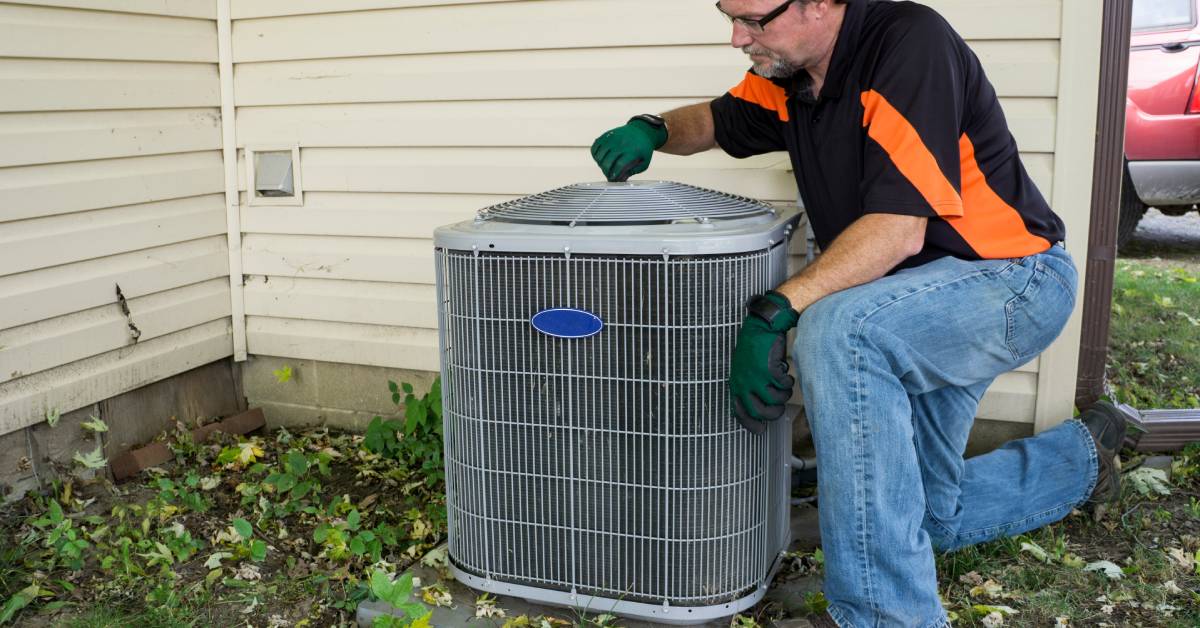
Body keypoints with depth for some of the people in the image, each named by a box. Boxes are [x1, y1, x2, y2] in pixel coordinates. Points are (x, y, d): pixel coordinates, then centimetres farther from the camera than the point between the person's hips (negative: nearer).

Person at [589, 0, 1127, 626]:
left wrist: (775, 311, -38)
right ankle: (1079, 455, 43)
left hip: (1014, 278, -9)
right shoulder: (788, 74, -2)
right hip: (925, 301, 9)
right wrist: (654, 129, -7)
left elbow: (899, 228, -32)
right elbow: (714, 122, 15)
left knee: (836, 332, -38)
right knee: (926, 516, 18)